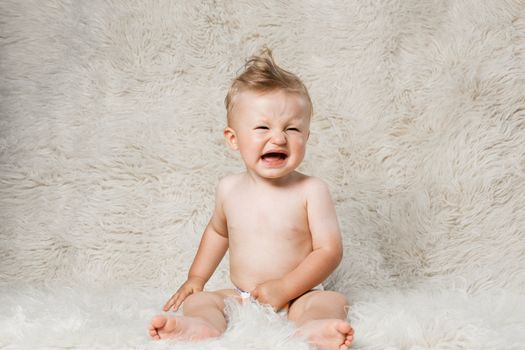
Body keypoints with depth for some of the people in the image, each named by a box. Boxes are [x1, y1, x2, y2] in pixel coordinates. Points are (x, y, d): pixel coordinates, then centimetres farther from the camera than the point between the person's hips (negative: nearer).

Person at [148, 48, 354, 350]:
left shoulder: (311, 191, -10)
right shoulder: (230, 189, 3)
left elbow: (330, 251, -12)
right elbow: (218, 231, 24)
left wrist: (285, 288, -19)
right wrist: (196, 277, 18)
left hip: (297, 298, -4)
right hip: (239, 298, 4)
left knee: (333, 301, -30)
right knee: (197, 299, -15)